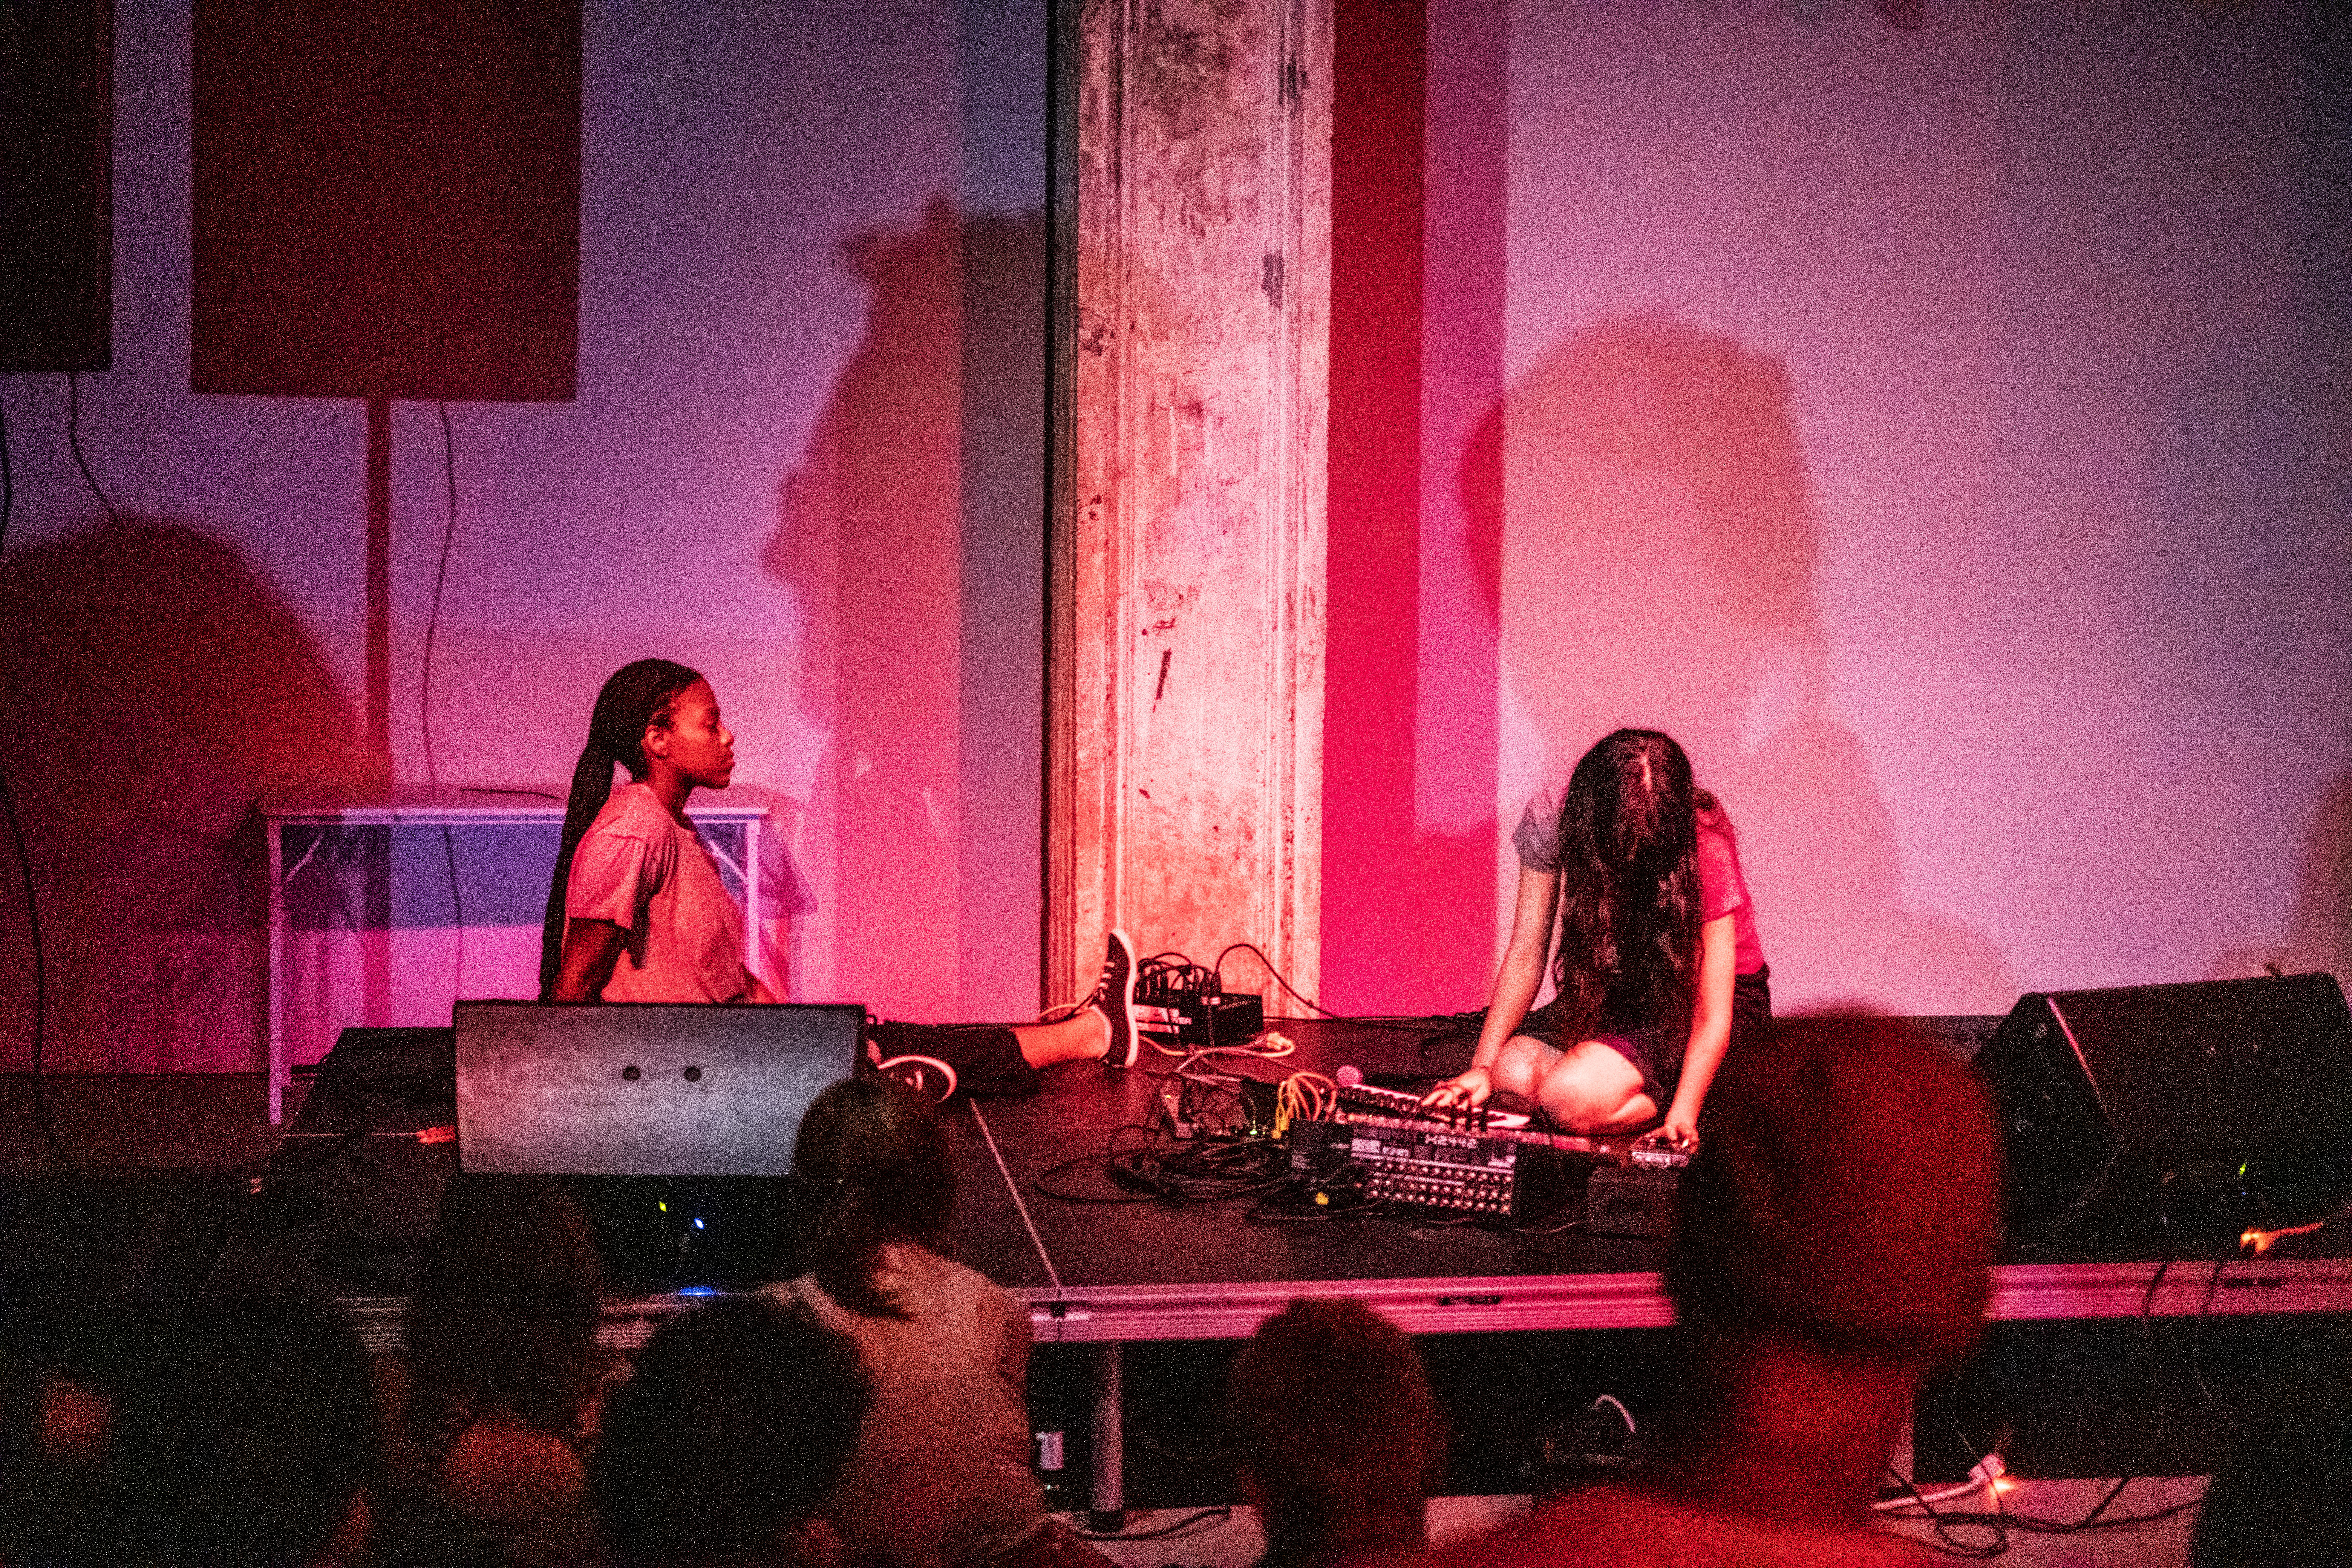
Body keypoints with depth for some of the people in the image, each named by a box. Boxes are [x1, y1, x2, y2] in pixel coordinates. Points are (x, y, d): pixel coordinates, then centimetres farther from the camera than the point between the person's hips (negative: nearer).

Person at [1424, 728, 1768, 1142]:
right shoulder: (1552, 821, -19)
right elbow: (1527, 953, -11)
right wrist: (1483, 1067, -21)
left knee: (1572, 1094, -30)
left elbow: (1713, 1014, -26)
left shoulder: (1703, 847, -27)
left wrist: (1683, 1112, -38)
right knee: (1512, 1073, -24)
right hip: (1613, 988, 5)